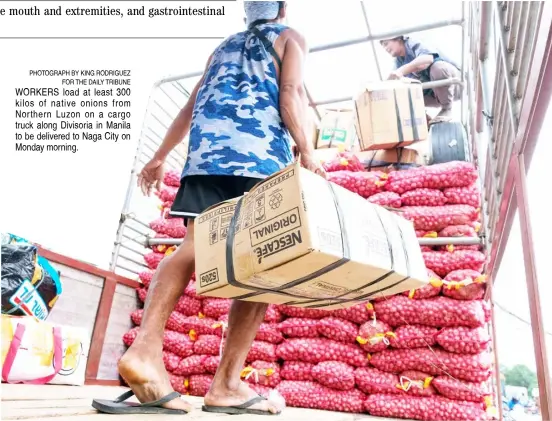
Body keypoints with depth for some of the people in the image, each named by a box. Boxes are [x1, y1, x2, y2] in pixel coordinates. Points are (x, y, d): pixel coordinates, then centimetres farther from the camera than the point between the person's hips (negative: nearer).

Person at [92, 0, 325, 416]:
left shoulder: (224, 46, 35)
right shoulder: (290, 36, 22)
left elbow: (192, 106, 32)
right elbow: (291, 92, 1)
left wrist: (160, 156, 33)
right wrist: (306, 150, -9)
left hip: (207, 149, 5)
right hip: (261, 151, -5)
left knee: (193, 246, -6)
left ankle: (145, 347, -25)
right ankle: (227, 385, -11)